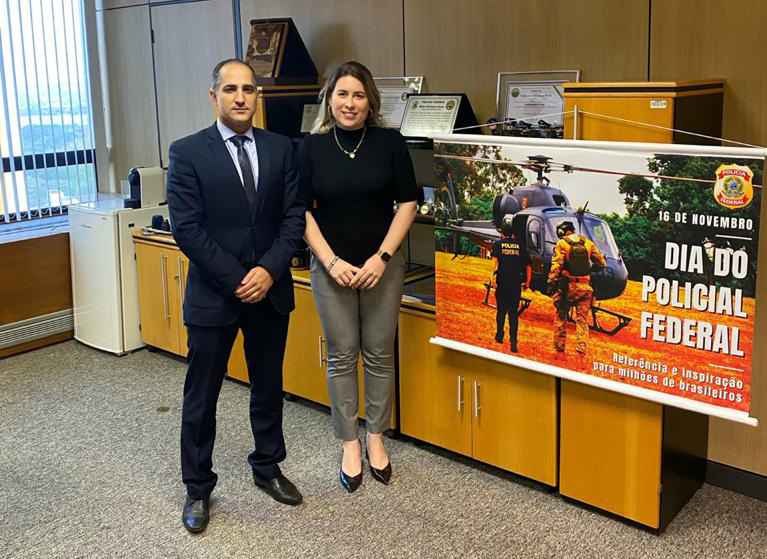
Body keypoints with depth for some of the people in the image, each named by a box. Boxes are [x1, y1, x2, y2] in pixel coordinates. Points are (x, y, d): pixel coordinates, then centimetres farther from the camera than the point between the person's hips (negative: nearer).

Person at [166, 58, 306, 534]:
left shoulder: (280, 148, 3)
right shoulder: (188, 152, -7)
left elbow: (294, 216, 0)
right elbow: (187, 228, -12)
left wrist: (269, 270, -13)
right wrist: (237, 280, -15)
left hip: (271, 290, 3)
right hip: (213, 294, -3)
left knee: (269, 387, 17)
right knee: (201, 396, 7)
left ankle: (268, 467, 37)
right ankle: (198, 489, 24)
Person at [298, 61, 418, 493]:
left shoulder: (390, 143, -2)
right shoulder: (312, 147, -1)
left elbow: (408, 203, -2)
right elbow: (303, 211, -1)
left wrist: (382, 257, -10)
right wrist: (332, 262, -11)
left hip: (382, 265, 0)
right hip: (331, 266, 0)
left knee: (379, 354, 7)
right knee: (342, 355, 5)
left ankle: (376, 438, 24)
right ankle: (350, 445, 18)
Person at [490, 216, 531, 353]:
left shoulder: (497, 244, 4)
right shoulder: (520, 246, 9)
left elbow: (495, 260, -15)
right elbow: (528, 266, 8)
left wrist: (493, 275, -20)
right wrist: (527, 283, 17)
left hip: (502, 283, -1)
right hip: (516, 284, 1)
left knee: (501, 310, 15)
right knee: (513, 312, 3)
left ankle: (499, 336, 26)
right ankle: (513, 342, -7)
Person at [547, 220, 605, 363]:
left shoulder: (561, 244, -5)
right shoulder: (588, 243, 7)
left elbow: (556, 266, -15)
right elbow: (601, 263, 9)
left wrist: (551, 283, -14)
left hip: (567, 286, -3)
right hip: (585, 287, 3)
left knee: (561, 317, 11)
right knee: (582, 321, 8)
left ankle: (560, 350, 14)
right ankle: (581, 353, 4)